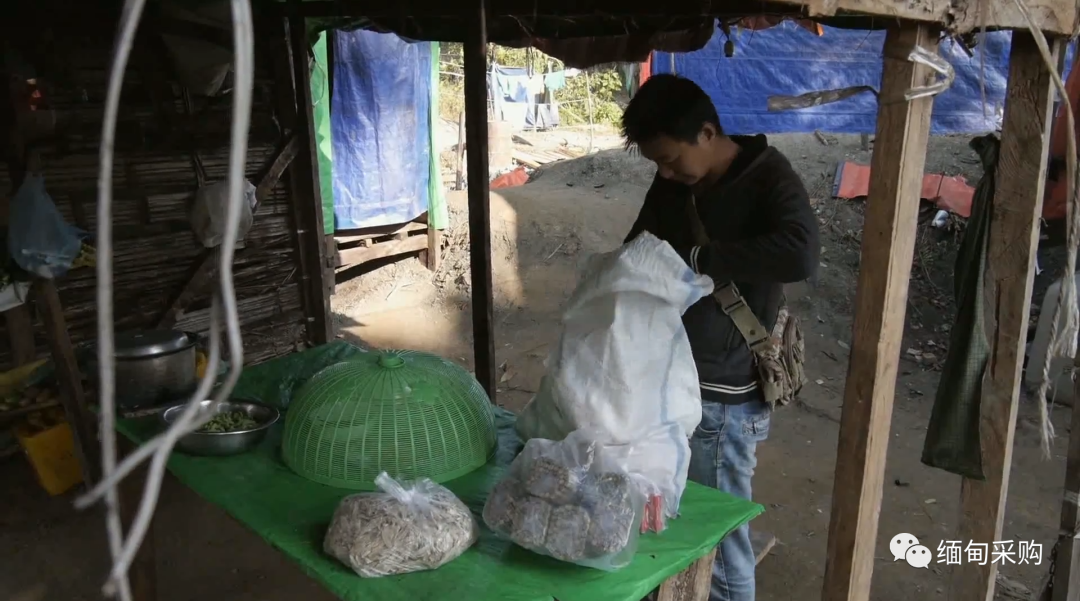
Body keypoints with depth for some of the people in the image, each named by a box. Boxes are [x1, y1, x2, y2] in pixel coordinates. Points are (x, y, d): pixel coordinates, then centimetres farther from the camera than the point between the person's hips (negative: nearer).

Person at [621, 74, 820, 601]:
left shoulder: (768, 179, -13)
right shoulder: (673, 181, 6)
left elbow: (801, 255, -33)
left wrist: (694, 258, -27)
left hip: (720, 399, -6)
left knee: (717, 535, 6)